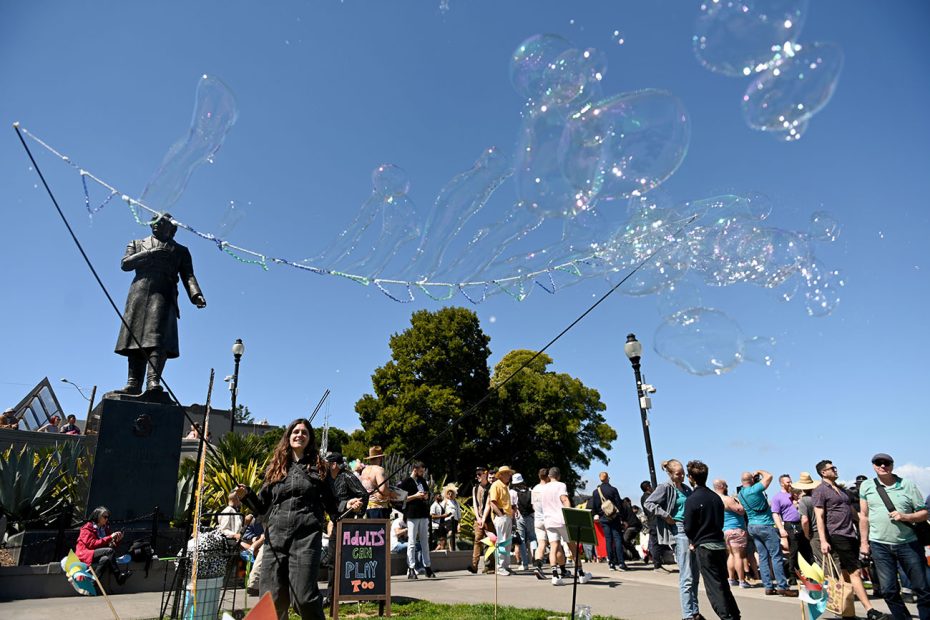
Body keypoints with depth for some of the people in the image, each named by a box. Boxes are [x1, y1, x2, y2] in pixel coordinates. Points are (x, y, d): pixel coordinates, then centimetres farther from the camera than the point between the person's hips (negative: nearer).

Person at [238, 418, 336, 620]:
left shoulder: (317, 467, 9)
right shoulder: (276, 467, 16)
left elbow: (332, 504, 10)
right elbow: (263, 507, 16)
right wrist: (247, 494, 0)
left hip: (306, 538, -3)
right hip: (275, 537, 3)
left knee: (304, 595, -9)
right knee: (272, 598, 3)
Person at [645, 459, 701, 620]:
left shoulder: (686, 488, 14)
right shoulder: (666, 487, -7)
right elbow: (648, 503, -14)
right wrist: (666, 516, -17)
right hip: (679, 531, -8)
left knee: (695, 575, 13)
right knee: (686, 577, -8)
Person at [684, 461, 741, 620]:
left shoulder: (692, 500, -14)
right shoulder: (716, 497, 6)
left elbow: (688, 527, -10)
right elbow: (721, 522, 13)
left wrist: (694, 541, 9)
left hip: (705, 547, -7)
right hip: (721, 544, 7)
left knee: (714, 587, 1)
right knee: (724, 584, 18)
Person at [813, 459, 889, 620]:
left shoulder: (841, 489, 19)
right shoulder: (820, 491, -7)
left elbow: (852, 511, 25)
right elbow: (819, 517, -12)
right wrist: (823, 541, -18)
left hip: (851, 535, 8)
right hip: (837, 536, -8)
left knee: (847, 574, 11)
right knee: (854, 573, -10)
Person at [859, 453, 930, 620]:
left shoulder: (908, 484, -1)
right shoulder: (866, 485, 2)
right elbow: (864, 516, 6)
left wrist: (905, 516, -17)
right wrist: (864, 542, 4)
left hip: (908, 543, -1)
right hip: (880, 545, 1)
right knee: (889, 590, 4)